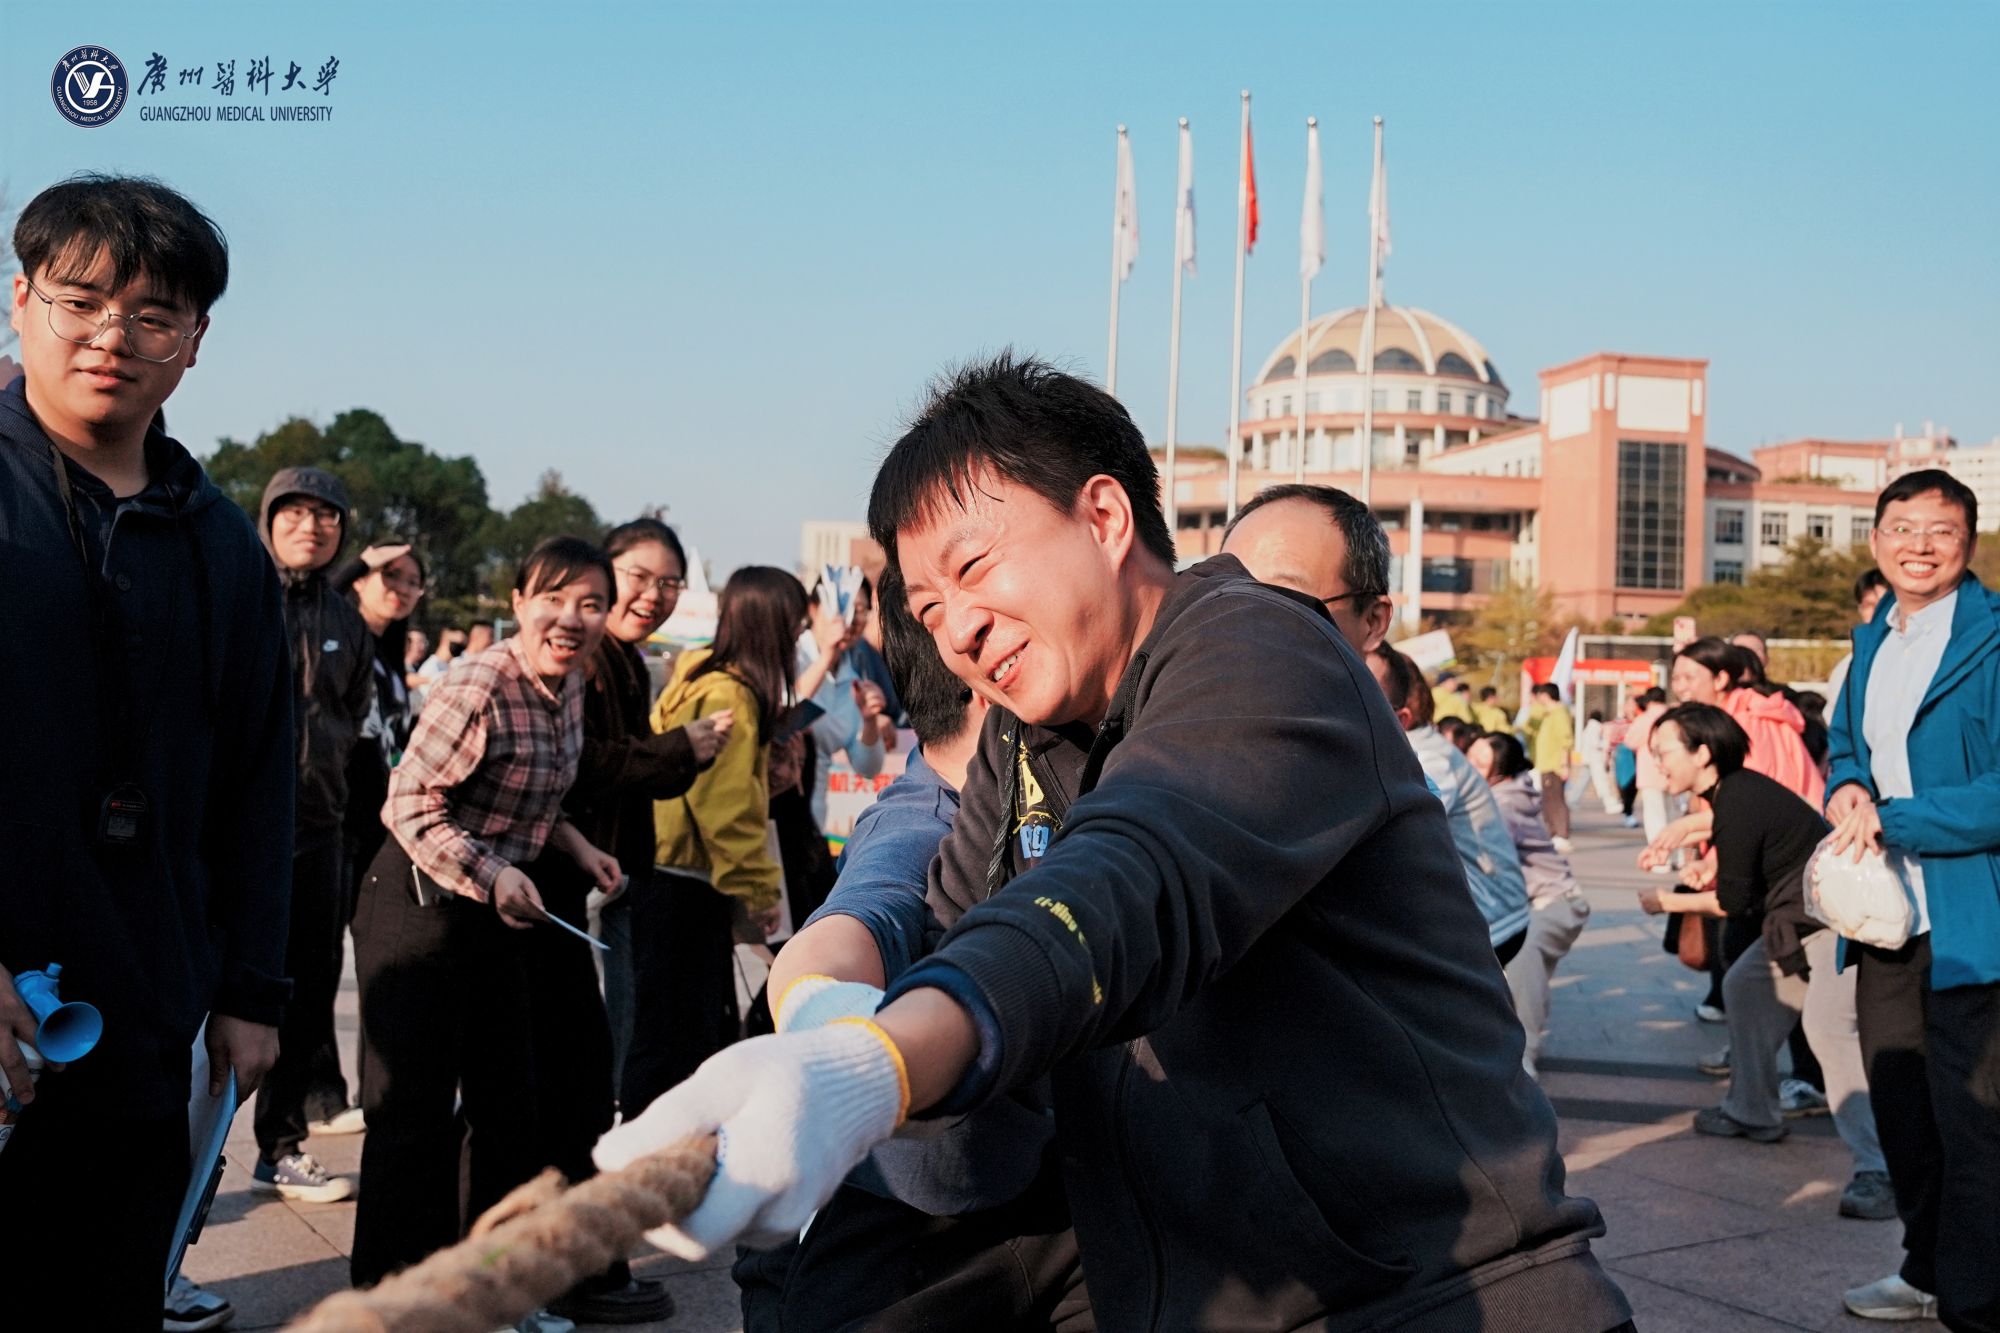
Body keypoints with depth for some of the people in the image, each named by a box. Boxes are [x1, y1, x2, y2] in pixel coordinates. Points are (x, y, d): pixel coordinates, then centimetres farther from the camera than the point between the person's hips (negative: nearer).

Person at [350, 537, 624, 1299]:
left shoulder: (570, 685, 2)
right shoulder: (479, 686, -23)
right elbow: (410, 801, -21)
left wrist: (575, 846, 2)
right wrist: (488, 874, -27)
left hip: (495, 911, 9)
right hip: (420, 902, -9)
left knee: (508, 1104, 16)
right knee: (415, 1112, -2)